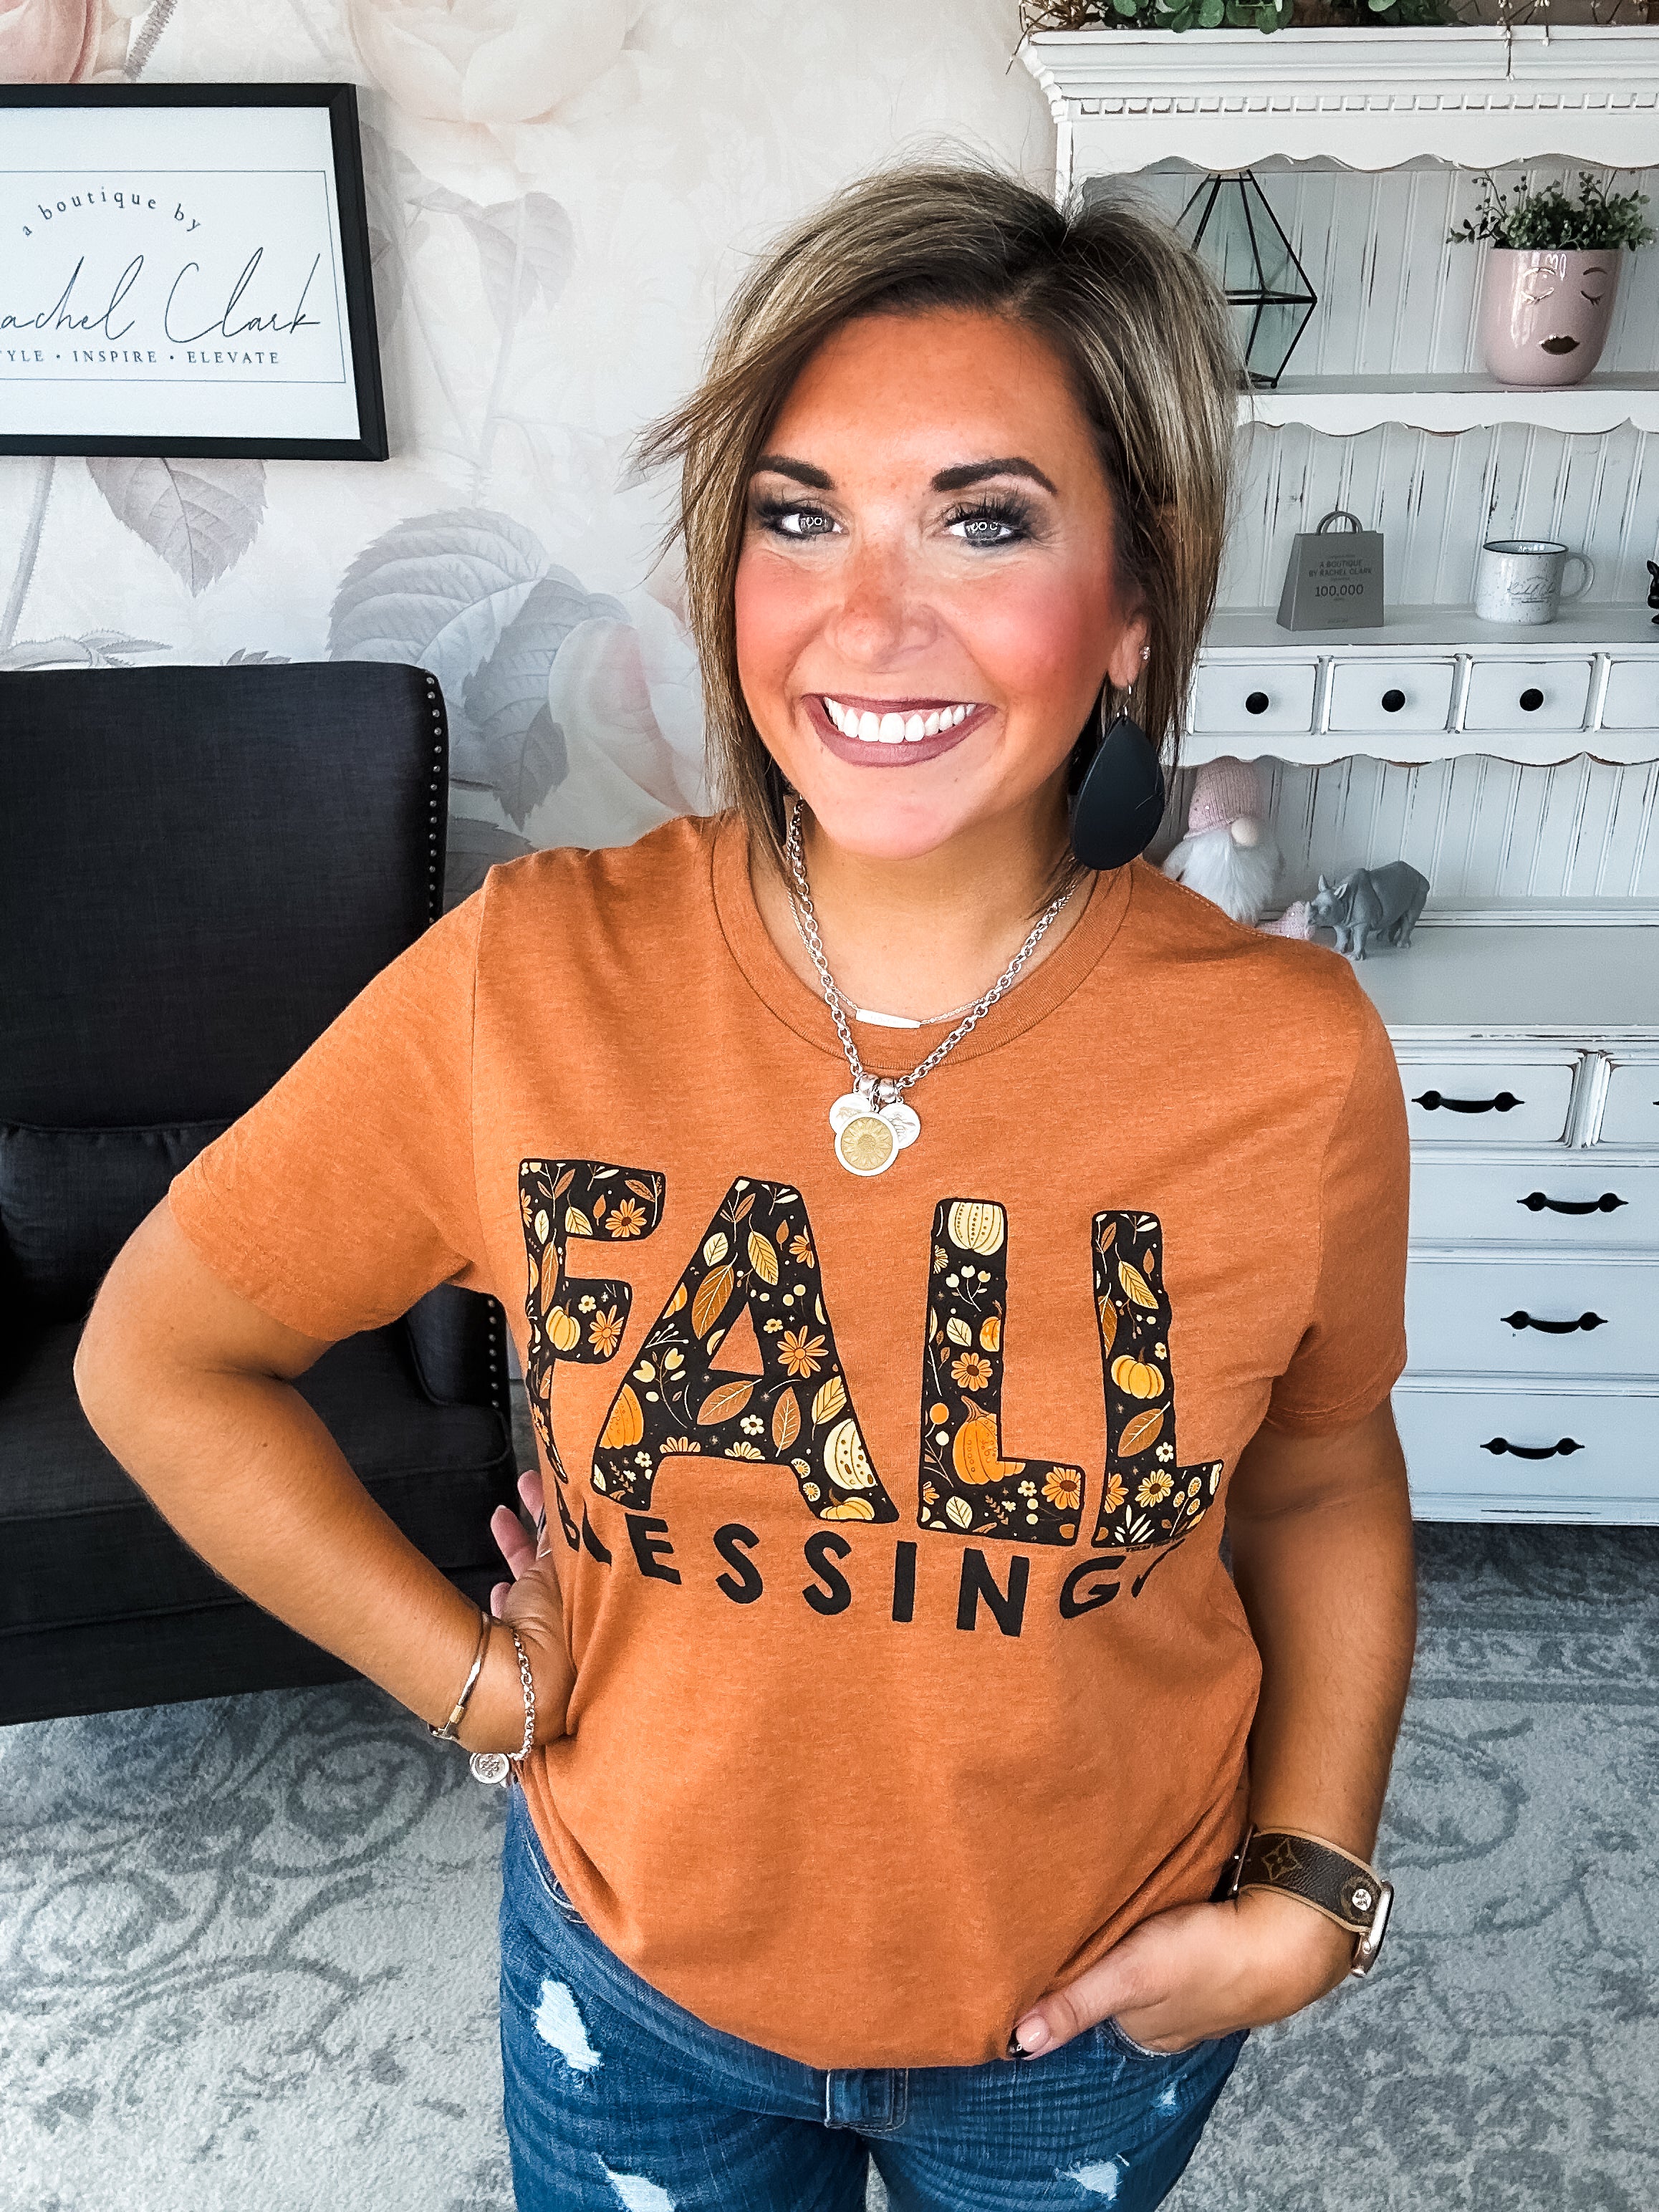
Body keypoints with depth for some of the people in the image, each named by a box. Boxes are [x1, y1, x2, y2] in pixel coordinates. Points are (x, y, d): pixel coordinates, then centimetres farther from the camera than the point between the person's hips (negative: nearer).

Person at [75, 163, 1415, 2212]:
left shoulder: (1292, 1056, -20)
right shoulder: (523, 982, -22)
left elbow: (1321, 1480, -2)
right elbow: (156, 1356, -9)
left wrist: (1310, 1888, -9)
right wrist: (477, 1681, -12)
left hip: (1096, 2018, 1)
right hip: (639, 1987, 0)